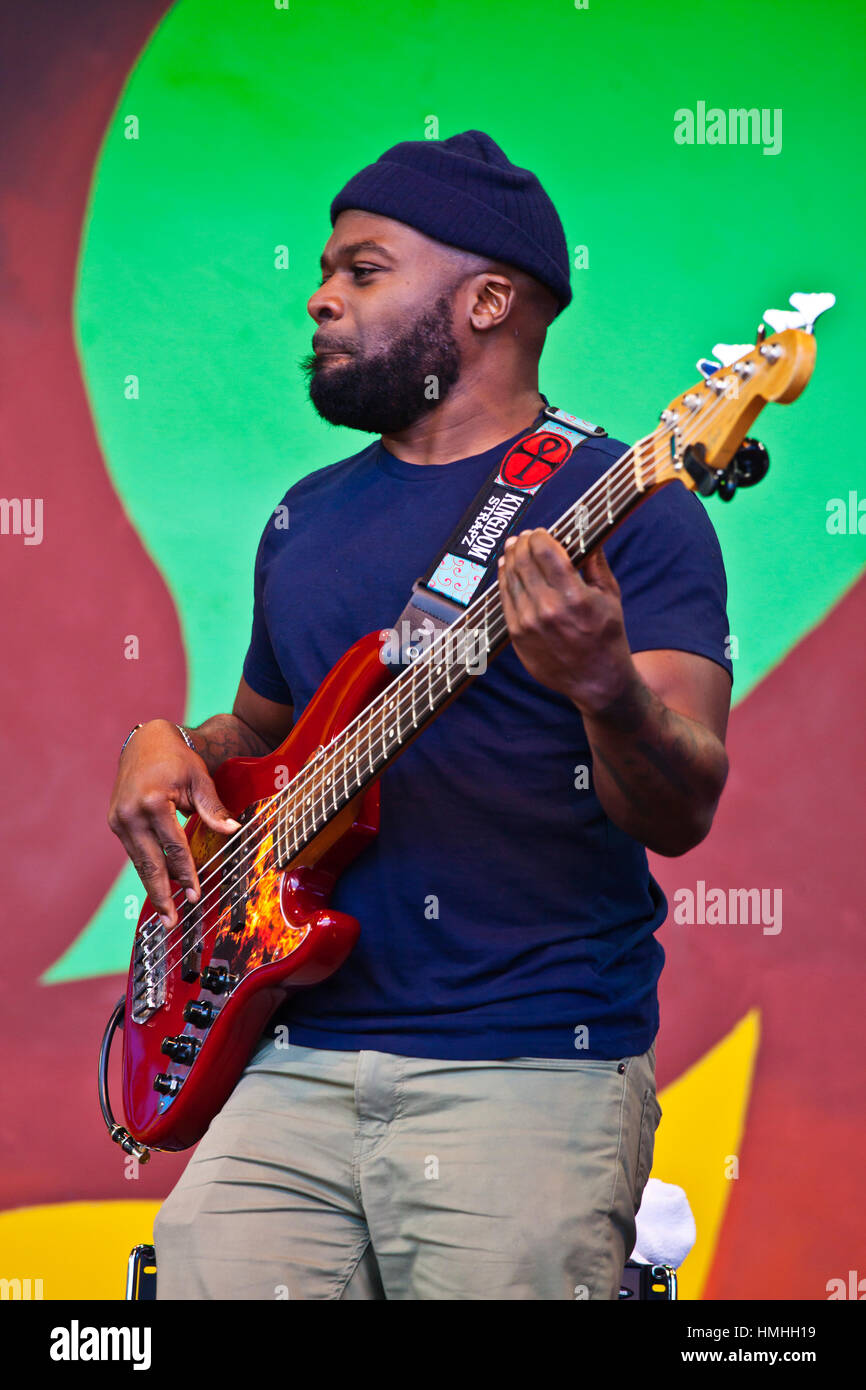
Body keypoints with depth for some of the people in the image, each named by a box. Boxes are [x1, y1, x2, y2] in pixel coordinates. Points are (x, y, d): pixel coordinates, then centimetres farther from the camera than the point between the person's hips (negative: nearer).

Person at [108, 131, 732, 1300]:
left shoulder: (626, 506, -3)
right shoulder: (308, 519, 18)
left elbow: (682, 814, -12)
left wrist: (604, 688, -32)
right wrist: (168, 748, 10)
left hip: (531, 1067, -5)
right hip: (293, 1060, 5)